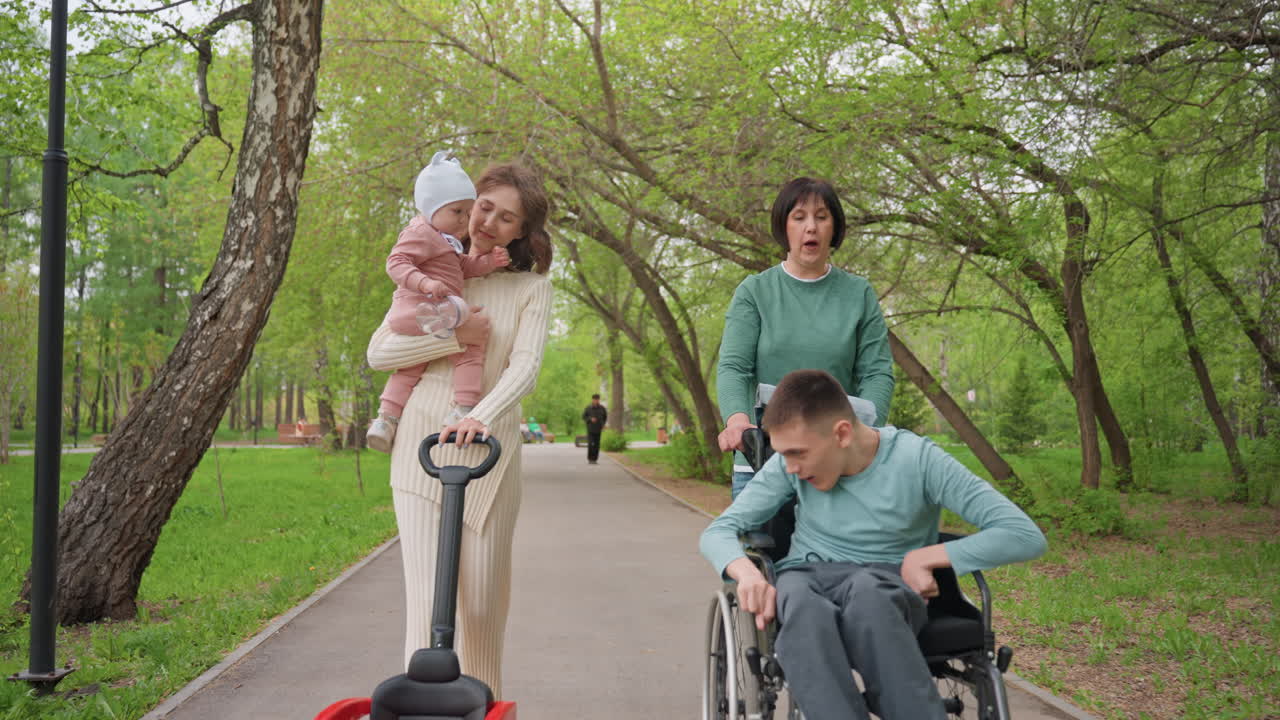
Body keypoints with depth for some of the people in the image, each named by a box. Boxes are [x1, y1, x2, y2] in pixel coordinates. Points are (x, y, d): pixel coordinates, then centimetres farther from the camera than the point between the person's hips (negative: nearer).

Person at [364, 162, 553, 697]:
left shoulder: (531, 286, 5)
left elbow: (526, 366, -11)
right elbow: (378, 353, 2)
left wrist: (483, 416, -29)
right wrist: (455, 336, -9)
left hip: (490, 449, 0)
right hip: (423, 442, 0)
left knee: (483, 597, 6)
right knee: (426, 593, -6)